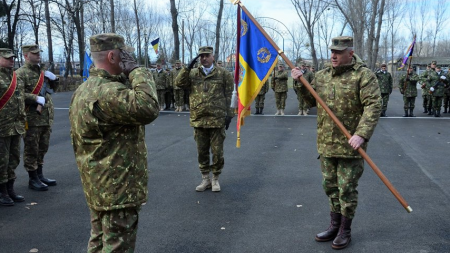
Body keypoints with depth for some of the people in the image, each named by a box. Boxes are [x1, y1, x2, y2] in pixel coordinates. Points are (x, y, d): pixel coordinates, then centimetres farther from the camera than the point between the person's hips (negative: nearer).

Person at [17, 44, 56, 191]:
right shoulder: (21, 73, -7)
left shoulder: (42, 71, 17)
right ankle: (33, 179, 9)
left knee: (42, 148, 16)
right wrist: (37, 100, -22)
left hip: (46, 117, 8)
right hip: (32, 118, -8)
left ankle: (40, 175, 28)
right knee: (31, 149, 1)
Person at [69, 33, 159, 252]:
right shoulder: (106, 92, -24)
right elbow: (148, 108, -37)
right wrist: (136, 70, -23)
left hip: (99, 187, 11)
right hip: (118, 189, -11)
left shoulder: (85, 89, 10)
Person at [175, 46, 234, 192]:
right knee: (202, 151, 11)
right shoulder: (193, 74, 9)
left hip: (217, 119, -3)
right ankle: (205, 179, 25)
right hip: (198, 120, 3)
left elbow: (229, 96, 1)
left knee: (217, 152, 4)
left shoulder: (223, 73, 1)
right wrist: (188, 67, -11)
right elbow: (179, 83, -6)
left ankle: (215, 179, 21)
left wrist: (229, 114, -3)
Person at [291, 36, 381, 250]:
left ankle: (345, 231, 21)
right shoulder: (321, 76, 9)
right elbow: (311, 100, 19)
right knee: (330, 186, 16)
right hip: (326, 143, 6)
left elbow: (373, 106, -18)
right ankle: (335, 225, 33)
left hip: (350, 144, -6)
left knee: (347, 189, 4)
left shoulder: (364, 75, -10)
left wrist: (362, 134, -29)